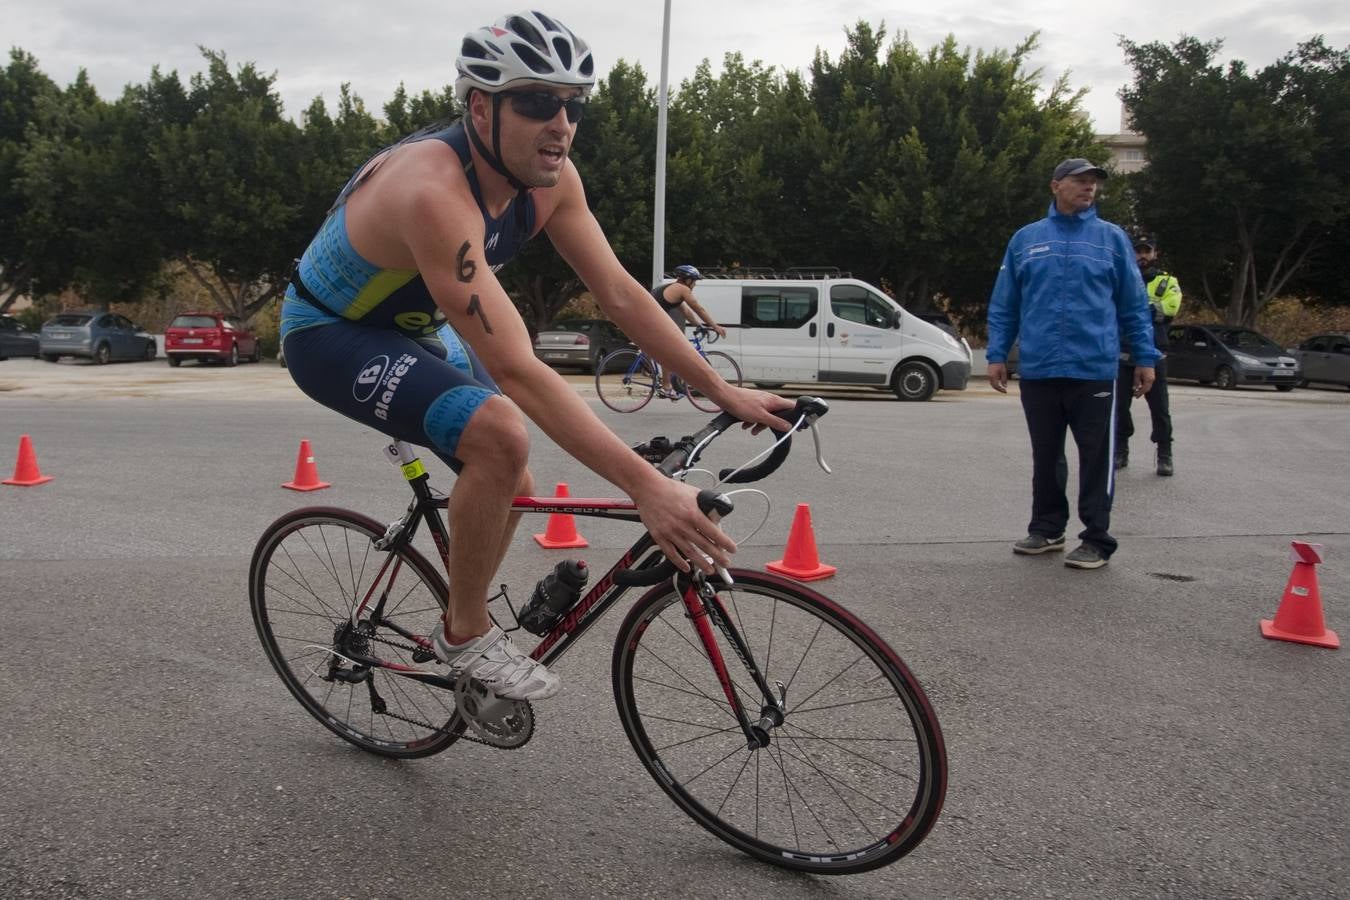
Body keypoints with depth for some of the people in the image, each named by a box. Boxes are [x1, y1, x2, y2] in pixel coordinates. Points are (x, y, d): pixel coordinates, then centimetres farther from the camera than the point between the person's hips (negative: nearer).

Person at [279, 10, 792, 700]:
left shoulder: (550, 178, -14)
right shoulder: (434, 192, -38)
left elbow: (619, 294, -8)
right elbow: (515, 369, -44)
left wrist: (725, 393, -11)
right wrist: (646, 487, -48)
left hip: (411, 327, 8)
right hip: (330, 335, -8)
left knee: (510, 485, 7)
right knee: (499, 434, -30)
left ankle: (463, 635, 31)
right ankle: (466, 634, -9)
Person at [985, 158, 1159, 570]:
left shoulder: (1112, 238, 6)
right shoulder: (1025, 239, 9)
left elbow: (1134, 304, 7)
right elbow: (1003, 305, 10)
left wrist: (1145, 357, 2)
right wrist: (997, 354, 4)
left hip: (1094, 369, -2)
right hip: (1037, 370, 2)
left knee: (1096, 458, 0)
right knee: (1045, 455, 13)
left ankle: (1096, 540, 8)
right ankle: (1047, 529, 26)